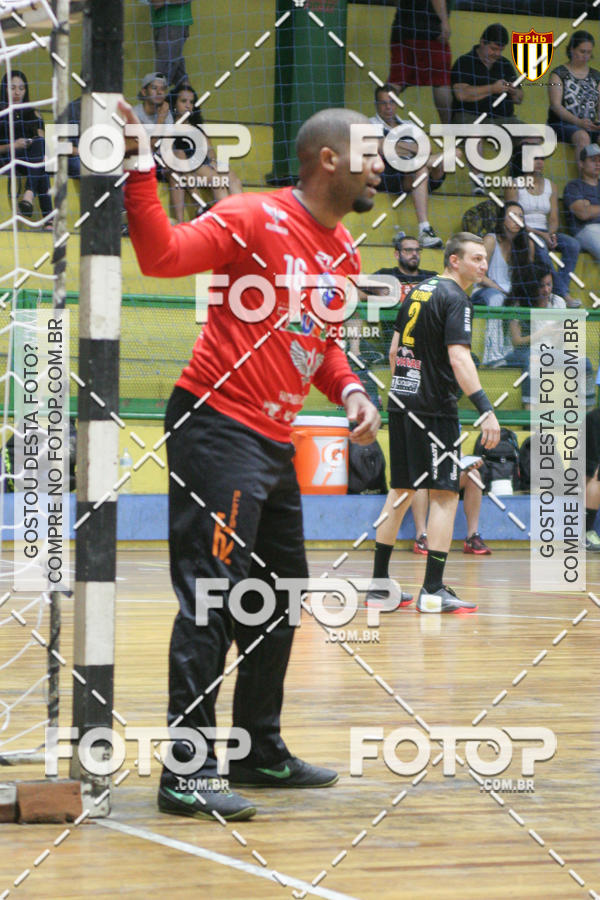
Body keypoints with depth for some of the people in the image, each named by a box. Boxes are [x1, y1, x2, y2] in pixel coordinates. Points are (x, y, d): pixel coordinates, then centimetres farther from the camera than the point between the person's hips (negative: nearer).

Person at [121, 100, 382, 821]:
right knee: (214, 594, -11)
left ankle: (259, 751, 28)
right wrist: (139, 170, -33)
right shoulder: (254, 219, -11)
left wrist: (349, 391, 8)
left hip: (276, 439, 9)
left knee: (279, 597, 15)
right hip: (218, 428, -9)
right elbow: (164, 256, -23)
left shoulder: (343, 253, 13)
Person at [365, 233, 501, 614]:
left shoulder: (417, 292, 14)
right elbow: (458, 358, -22)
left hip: (401, 401, 9)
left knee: (401, 491, 14)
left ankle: (379, 584, 16)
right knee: (445, 494, -4)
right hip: (434, 408, -8)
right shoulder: (455, 299, -11)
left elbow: (395, 349, 21)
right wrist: (485, 409, -27)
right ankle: (433, 590, -7)